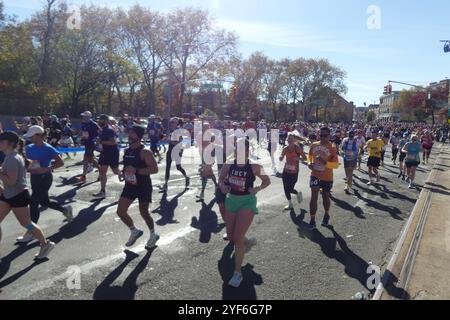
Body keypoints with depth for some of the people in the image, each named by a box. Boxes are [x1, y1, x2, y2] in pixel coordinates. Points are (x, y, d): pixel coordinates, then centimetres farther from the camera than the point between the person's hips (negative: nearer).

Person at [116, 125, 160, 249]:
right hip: (130, 185, 7)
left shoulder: (144, 152, -17)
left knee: (144, 212, 3)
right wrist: (123, 173, 2)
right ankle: (135, 231, 27)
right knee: (120, 211, 3)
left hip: (144, 186, -7)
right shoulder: (127, 151, 7)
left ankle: (153, 235, 27)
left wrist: (136, 170, -30)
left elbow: (154, 169, -24)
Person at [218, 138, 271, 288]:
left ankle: (238, 273, 7)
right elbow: (221, 180, 9)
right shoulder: (228, 165, -3)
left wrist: (257, 189, -16)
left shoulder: (254, 167, -11)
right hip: (231, 200, 5)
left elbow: (267, 181, 1)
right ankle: (249, 241, 50)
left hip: (247, 202, -5)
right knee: (231, 236, 15)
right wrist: (222, 186, -13)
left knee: (237, 238, -9)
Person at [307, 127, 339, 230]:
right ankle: (312, 220, 3)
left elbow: (336, 164, -18)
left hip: (327, 177, -1)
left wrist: (325, 162, -34)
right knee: (314, 197, -6)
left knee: (325, 197, 16)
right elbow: (310, 155, 17)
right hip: (315, 175, 2)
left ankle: (327, 215, 42)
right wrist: (309, 163, -4)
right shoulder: (314, 145, -1)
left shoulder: (332, 148, -12)